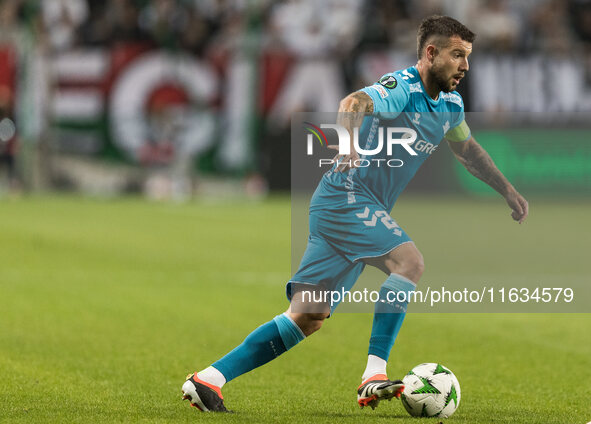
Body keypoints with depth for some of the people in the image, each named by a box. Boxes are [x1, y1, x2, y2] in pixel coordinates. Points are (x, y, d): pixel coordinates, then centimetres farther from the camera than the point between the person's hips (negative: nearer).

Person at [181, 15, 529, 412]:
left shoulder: (450, 104, 14)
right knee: (409, 261, -27)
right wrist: (350, 143, -55)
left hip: (363, 211, 9)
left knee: (307, 319, 2)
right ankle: (374, 376, -32)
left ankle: (209, 379, 1)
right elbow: (354, 103, -36)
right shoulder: (401, 88, -15)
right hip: (345, 196, -9)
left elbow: (469, 149, 34)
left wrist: (509, 191, 36)